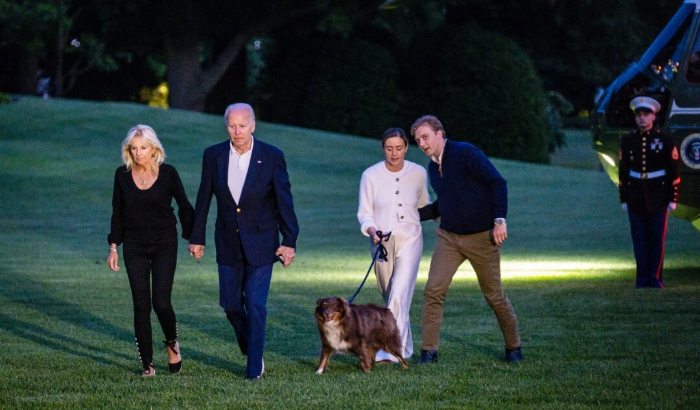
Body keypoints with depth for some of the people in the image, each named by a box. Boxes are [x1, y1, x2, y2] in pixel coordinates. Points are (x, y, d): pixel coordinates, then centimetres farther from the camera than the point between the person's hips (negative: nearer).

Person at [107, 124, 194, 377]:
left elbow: (184, 207, 5)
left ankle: (172, 344, 20)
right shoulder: (122, 175, 1)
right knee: (141, 305, -2)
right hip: (134, 247, 2)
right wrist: (113, 247, 4)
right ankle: (147, 363, 6)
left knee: (161, 302, -11)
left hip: (164, 245, -2)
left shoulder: (168, 173, -5)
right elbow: (117, 213, 8)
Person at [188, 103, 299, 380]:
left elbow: (284, 200, -6)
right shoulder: (213, 156, -2)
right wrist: (197, 238, 8)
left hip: (260, 243, -3)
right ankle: (250, 347, 35)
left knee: (255, 305, -6)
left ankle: (254, 367, 3)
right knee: (230, 304, 8)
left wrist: (290, 241, -9)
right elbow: (204, 199, 5)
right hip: (228, 243, 3)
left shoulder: (271, 157, -10)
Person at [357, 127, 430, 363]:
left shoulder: (419, 174, -1)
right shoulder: (371, 175, -5)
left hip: (410, 240, -1)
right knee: (390, 296, 9)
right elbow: (364, 213, -1)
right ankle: (405, 347, 26)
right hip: (382, 242, 1)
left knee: (400, 294, -16)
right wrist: (372, 231, -19)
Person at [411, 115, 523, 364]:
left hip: (481, 237, -6)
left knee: (494, 296, 5)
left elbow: (497, 182, -14)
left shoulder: (466, 153, -12)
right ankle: (429, 352, -5)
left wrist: (500, 220, -21)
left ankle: (514, 348, 23)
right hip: (448, 237, 6)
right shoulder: (433, 167, 10)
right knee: (433, 291, -9)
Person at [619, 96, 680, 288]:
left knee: (657, 240, 0)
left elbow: (674, 171, -1)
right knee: (639, 240, 4)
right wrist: (623, 199, 5)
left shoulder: (664, 139, -3)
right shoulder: (627, 141, 4)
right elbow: (623, 171, 8)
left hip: (658, 198, -2)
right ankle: (642, 278, 11)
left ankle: (656, 278, 8)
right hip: (636, 199, 2)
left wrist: (673, 198, -4)